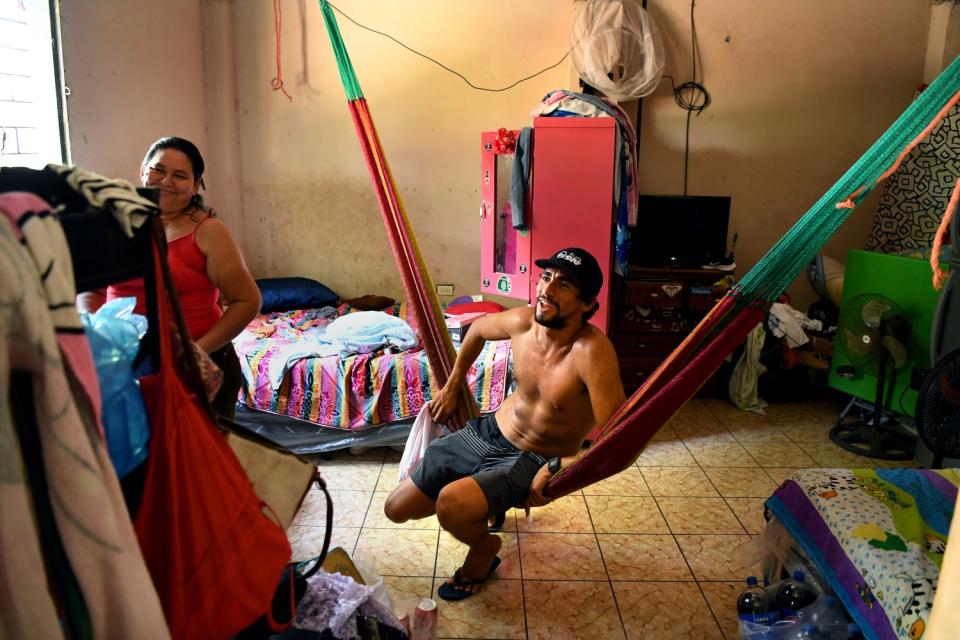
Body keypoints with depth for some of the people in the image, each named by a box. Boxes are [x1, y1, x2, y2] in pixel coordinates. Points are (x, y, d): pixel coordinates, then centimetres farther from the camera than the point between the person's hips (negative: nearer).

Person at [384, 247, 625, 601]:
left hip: (534, 462, -5)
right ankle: (486, 501, 33)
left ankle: (484, 548, 6)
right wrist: (452, 387, 17)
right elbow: (478, 328, 11)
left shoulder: (591, 350, -31)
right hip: (488, 431, 5)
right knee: (397, 509, 7)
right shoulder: (523, 321, -14)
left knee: (451, 506, -32)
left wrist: (557, 468, -22)